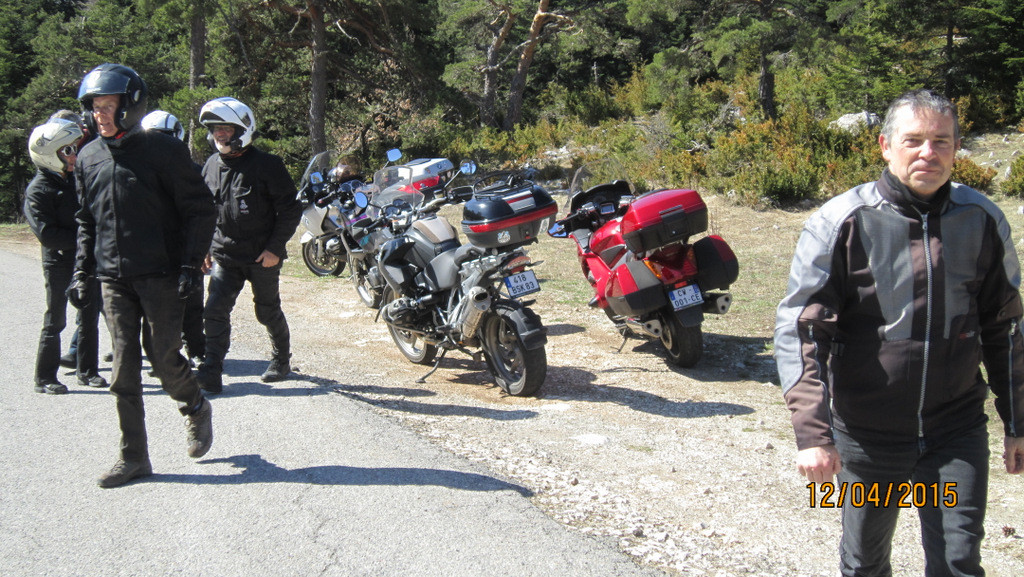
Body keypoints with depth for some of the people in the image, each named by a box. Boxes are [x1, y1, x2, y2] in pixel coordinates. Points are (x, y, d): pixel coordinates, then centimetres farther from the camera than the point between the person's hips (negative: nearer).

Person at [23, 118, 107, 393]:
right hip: (59, 264, -7)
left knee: (89, 318, 12)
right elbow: (47, 234, -20)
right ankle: (45, 378, 10)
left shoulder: (76, 178, 10)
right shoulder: (38, 190, -12)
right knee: (55, 322, 0)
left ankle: (87, 371, 24)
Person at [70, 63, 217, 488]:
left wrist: (190, 265, -11)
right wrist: (81, 271, 12)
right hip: (113, 278, 4)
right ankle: (133, 457, 11)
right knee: (124, 369, 3)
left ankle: (196, 409, 29)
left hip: (160, 276, -4)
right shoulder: (88, 158, 11)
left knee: (166, 361, -3)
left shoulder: (162, 150, -5)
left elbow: (200, 210, -3)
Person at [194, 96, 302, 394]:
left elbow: (290, 209, -9)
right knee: (214, 310, -9)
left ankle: (281, 359, 33)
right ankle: (211, 372, -7)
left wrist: (275, 248, -14)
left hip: (263, 256, -4)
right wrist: (204, 247, 9)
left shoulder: (267, 165, -11)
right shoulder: (211, 165, 6)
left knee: (268, 312, 10)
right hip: (224, 254, 4)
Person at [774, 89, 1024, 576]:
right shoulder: (842, 223, -12)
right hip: (869, 434, -1)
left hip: (958, 429, 2)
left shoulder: (982, 220, -1)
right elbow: (798, 329, -15)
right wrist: (812, 432, -23)